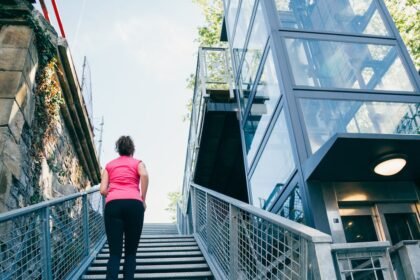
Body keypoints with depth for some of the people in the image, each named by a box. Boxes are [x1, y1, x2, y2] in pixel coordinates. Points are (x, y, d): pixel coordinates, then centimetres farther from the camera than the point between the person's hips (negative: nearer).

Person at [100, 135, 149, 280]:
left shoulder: (109, 165, 24)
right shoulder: (137, 162, 19)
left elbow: (103, 190, 12)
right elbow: (144, 175, -5)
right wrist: (143, 199, 2)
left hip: (113, 204, 1)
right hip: (134, 203, -1)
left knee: (115, 253, 1)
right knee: (130, 252, 10)